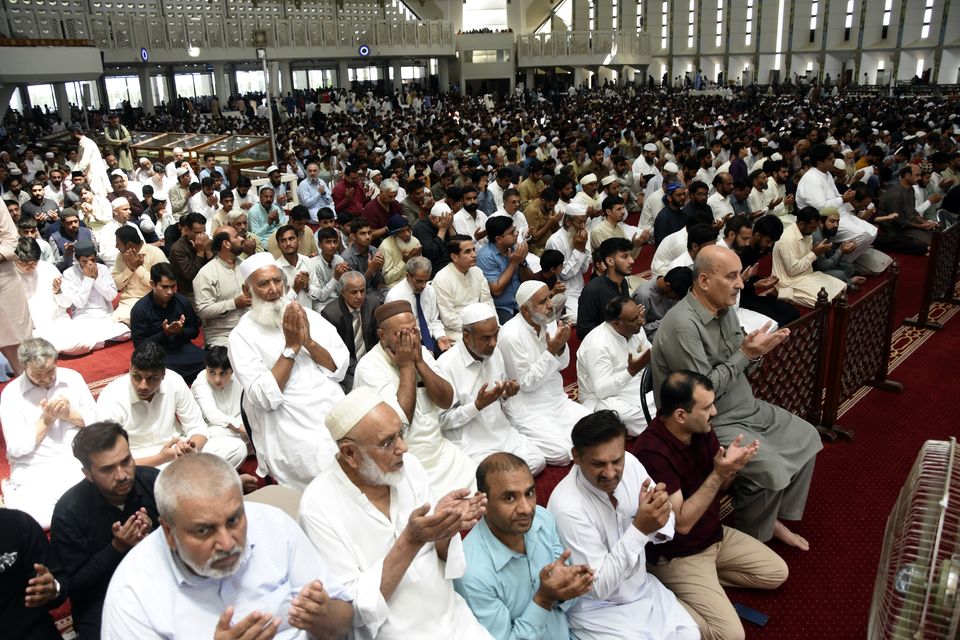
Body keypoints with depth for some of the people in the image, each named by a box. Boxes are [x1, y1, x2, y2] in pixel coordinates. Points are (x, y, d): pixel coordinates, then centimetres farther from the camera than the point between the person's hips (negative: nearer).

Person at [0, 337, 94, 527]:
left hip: (77, 461, 1)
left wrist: (69, 414, -10)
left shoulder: (73, 378, 5)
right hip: (34, 470, -1)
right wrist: (46, 420, -13)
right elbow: (16, 448, -7)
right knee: (35, 520, -26)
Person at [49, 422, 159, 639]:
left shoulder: (153, 480, -11)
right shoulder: (68, 511, -15)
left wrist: (155, 532, -23)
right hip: (102, 600, -2)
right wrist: (117, 548, -21)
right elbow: (70, 584, -8)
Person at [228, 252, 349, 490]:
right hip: (292, 432, -4)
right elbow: (265, 398, -12)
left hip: (337, 415, 4)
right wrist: (291, 347, -13)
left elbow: (341, 368, 4)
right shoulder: (242, 336, -1)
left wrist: (309, 341, -10)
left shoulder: (308, 316, 10)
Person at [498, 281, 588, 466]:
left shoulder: (549, 321, 0)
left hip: (558, 400, 7)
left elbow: (562, 365, 8)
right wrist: (551, 351, -25)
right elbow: (527, 383, -18)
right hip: (529, 410, -7)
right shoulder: (511, 335, -22)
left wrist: (561, 347, -14)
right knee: (562, 453, -20)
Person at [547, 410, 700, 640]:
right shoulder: (567, 507, -31)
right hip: (597, 608, -6)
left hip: (642, 588, 6)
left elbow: (665, 528, -2)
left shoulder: (630, 463, -13)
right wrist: (639, 529, -35)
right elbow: (597, 587, -26)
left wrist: (659, 517, -27)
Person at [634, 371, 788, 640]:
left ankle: (705, 579, 15)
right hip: (676, 554, -8)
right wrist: (718, 473, -33)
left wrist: (732, 466, -18)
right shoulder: (651, 452, -32)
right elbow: (682, 523, -28)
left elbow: (720, 485, 5)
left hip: (716, 535, 8)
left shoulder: (702, 429, -8)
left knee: (776, 573, 12)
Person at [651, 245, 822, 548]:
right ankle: (751, 540, 7)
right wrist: (745, 354, -21)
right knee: (770, 468, -22)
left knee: (806, 437, 11)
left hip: (745, 407, 10)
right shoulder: (682, 325, -27)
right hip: (710, 423, -10)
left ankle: (774, 517, 25)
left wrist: (755, 351, -14)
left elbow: (738, 366, 9)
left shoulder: (724, 308, 1)